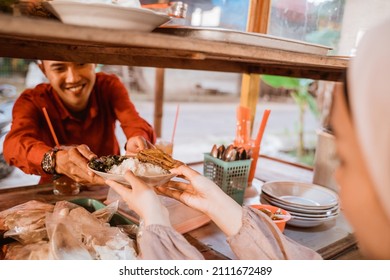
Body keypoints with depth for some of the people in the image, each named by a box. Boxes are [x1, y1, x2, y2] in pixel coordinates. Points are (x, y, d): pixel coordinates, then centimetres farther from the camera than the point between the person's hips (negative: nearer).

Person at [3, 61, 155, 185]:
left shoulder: (109, 86, -9)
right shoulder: (31, 101, -13)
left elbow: (135, 123, -25)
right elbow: (14, 144, -32)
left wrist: (138, 139, -49)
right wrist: (56, 159, -54)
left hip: (109, 186, 1)